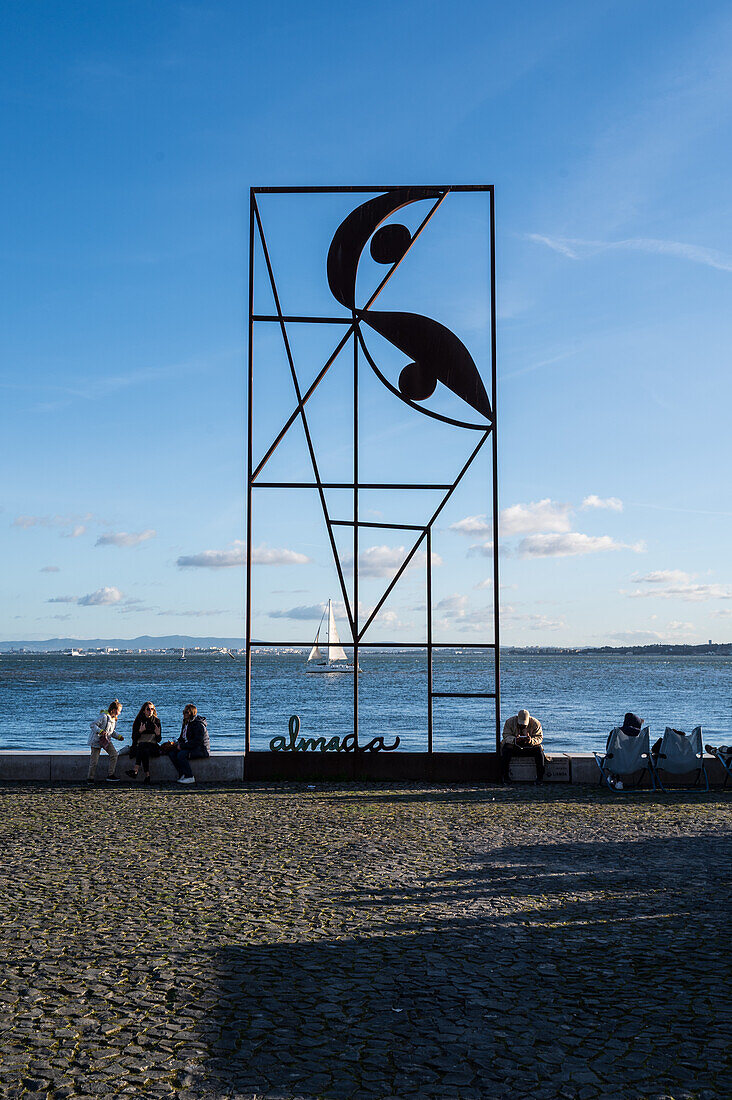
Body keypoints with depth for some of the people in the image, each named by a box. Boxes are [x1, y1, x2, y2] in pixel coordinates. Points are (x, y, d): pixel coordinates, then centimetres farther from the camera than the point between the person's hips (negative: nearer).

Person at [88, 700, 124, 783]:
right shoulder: (104, 717, -20)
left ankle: (111, 775, -4)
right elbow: (92, 725, -22)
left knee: (114, 754, -10)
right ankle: (90, 778, 14)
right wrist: (100, 731, -33)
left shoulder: (114, 719, 7)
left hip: (106, 740, 7)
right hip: (96, 740, -7)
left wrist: (118, 736, 6)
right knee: (94, 760, -3)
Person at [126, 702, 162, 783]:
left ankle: (135, 770, -49)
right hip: (139, 745, 0)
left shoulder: (156, 721, 11)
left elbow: (159, 740, 11)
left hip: (152, 747, 0)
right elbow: (134, 738, 2)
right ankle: (147, 775, -46)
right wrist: (140, 731, -16)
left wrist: (158, 734, -12)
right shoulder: (138, 721, 8)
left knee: (143, 748, -36)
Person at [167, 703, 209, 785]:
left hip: (201, 750, -9)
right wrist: (178, 743, 0)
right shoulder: (186, 723, 14)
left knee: (181, 755, -29)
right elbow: (182, 738, 23)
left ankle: (190, 777, -21)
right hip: (189, 748, 9)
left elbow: (197, 742, -23)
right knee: (171, 752, -9)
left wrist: (182, 746, -21)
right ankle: (182, 775, -11)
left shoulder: (199, 725, -16)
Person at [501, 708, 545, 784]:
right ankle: (505, 776, -20)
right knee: (506, 749, -31)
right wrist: (514, 740, -32)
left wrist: (531, 741, -31)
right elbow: (506, 735, -10)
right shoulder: (510, 722, -9)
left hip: (530, 746, 0)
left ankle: (540, 777, -20)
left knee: (538, 750, -29)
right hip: (514, 746, 0)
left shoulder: (535, 723, -9)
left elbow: (539, 737, -8)